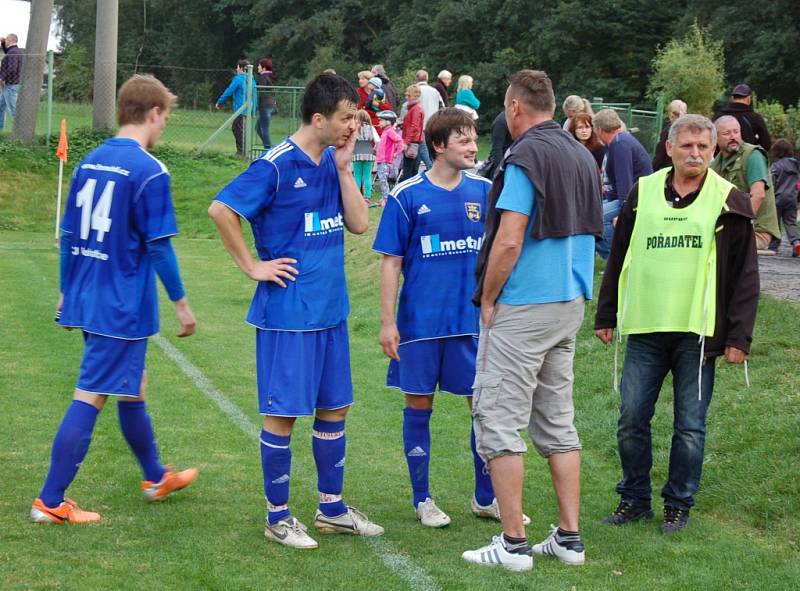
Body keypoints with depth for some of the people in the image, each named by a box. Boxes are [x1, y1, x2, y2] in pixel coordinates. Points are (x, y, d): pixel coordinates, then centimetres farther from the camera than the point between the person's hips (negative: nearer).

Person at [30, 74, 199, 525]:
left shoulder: (91, 162, 7)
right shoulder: (149, 171, -15)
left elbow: (69, 235, 12)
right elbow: (159, 246, -14)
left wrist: (67, 293, 21)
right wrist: (182, 303, -5)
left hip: (87, 301, 8)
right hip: (124, 306, -8)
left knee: (132, 386, 22)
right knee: (91, 397, -3)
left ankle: (156, 477, 38)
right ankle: (51, 502, 0)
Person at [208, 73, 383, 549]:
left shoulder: (333, 162, 8)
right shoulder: (277, 166, -15)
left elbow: (359, 223, 5)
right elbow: (221, 209, -17)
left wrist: (343, 168, -4)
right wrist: (252, 266, -13)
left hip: (331, 309, 8)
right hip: (288, 310, -8)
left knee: (334, 407, 14)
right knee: (283, 412, 1)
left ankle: (332, 508, 26)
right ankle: (278, 516, 12)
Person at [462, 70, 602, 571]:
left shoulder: (526, 157, -15)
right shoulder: (583, 156, 11)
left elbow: (509, 241, -20)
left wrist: (488, 301, -9)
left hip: (523, 306, -8)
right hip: (571, 303, 8)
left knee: (499, 420, -2)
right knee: (558, 421, 13)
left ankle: (513, 544, -1)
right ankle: (569, 538, 15)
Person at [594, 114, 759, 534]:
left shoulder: (729, 202, 0)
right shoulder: (643, 193, 7)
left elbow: (745, 275, 0)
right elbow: (619, 258, 15)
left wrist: (738, 336, -5)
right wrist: (606, 316, 14)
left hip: (698, 333, -2)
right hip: (645, 328, 2)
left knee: (690, 425, 4)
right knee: (631, 419, 3)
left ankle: (679, 505, 16)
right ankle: (634, 499, 18)